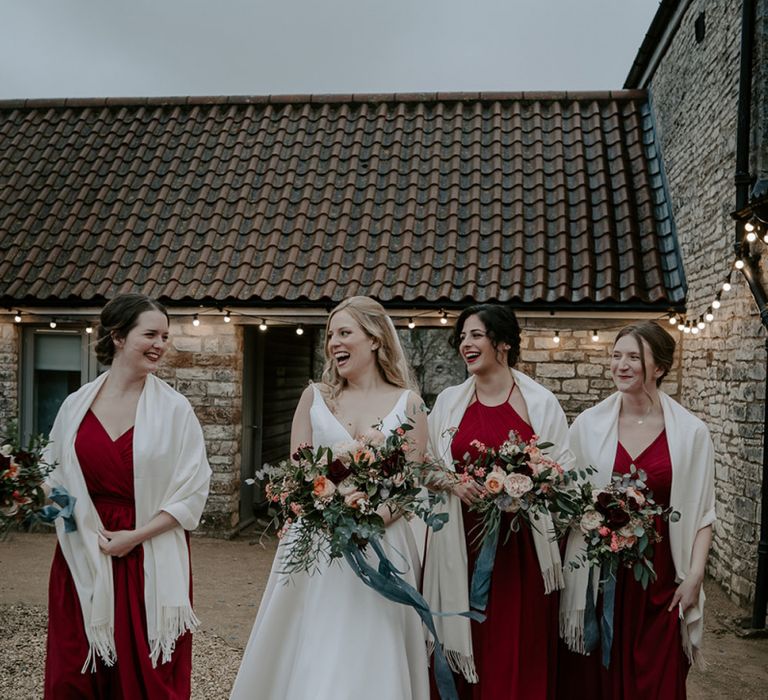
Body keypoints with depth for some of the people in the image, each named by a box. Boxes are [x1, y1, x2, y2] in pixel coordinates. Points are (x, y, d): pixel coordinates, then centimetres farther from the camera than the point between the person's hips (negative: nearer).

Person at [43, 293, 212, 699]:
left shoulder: (174, 408, -5)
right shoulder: (77, 405, 2)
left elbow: (192, 491, -6)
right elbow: (53, 473, 12)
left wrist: (135, 536, -11)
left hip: (151, 559, -2)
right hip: (83, 557, 2)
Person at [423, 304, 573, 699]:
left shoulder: (541, 402, -2)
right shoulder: (448, 402, 5)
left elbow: (564, 471, 1)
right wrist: (453, 481, -10)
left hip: (522, 544, -2)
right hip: (463, 542, 2)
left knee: (520, 646, 4)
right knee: (468, 642, 5)